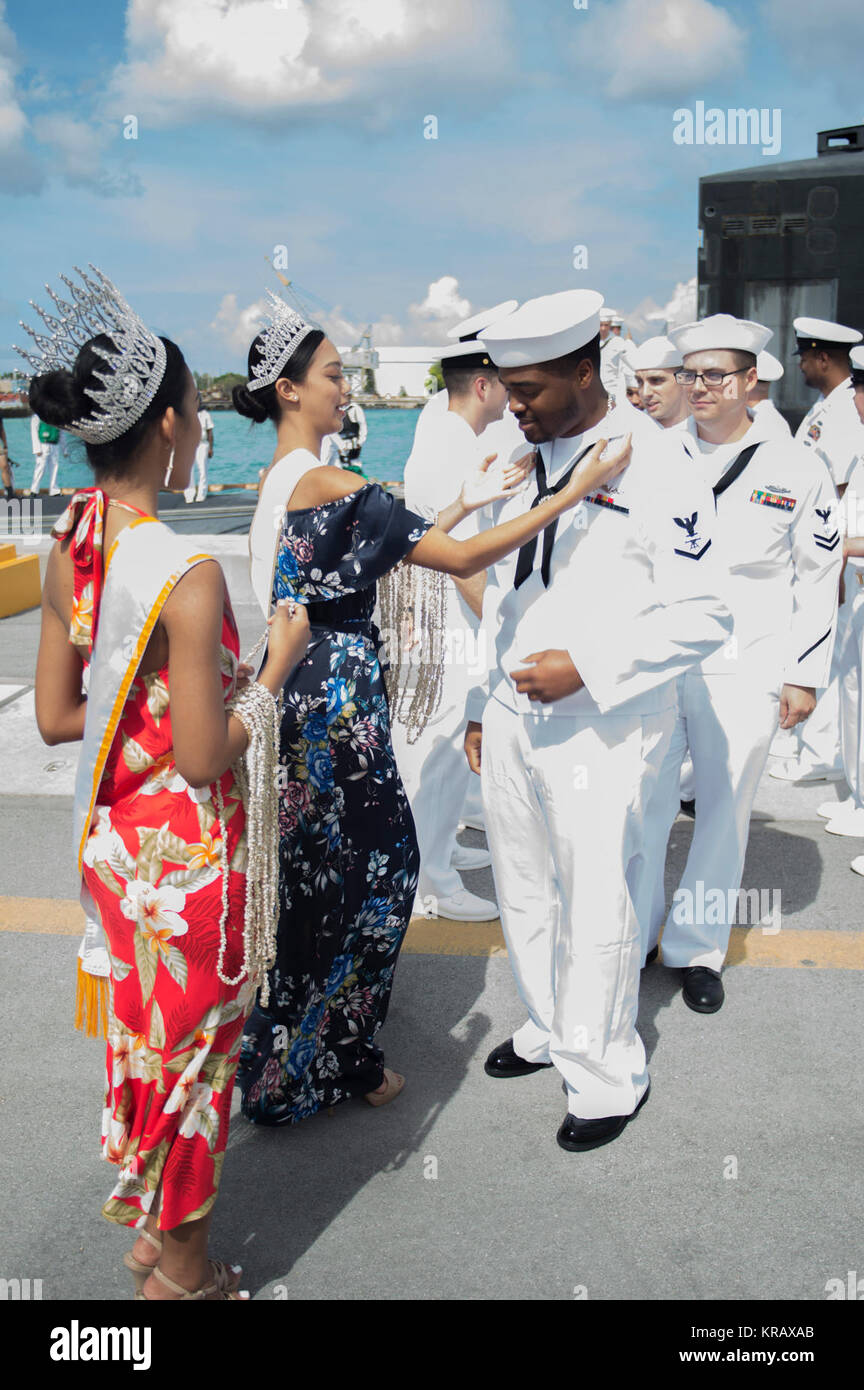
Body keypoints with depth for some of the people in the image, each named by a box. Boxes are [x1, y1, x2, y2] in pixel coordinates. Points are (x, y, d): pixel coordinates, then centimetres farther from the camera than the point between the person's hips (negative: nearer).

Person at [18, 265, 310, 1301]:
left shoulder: (68, 547, -3)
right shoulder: (188, 576, -27)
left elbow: (56, 716, 2)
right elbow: (204, 758, -23)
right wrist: (275, 665, -11)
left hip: (105, 828, 7)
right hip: (184, 844, -7)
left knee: (141, 1013, 25)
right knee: (192, 1040, 12)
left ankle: (138, 1189, 48)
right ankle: (180, 1270, 33)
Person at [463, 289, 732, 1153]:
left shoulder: (654, 467, -14)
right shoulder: (521, 462, 8)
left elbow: (702, 616, -15)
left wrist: (586, 666, -21)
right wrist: (481, 705, 17)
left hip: (599, 732, -7)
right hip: (512, 719, 7)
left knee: (595, 911, 2)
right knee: (524, 893, 19)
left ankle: (606, 1078, 22)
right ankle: (548, 1030, 40)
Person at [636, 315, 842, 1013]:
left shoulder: (797, 469, 0)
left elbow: (818, 580, 3)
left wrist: (804, 674, 1)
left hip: (744, 674, -1)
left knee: (724, 812, 10)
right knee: (643, 806, 5)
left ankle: (698, 949, 27)